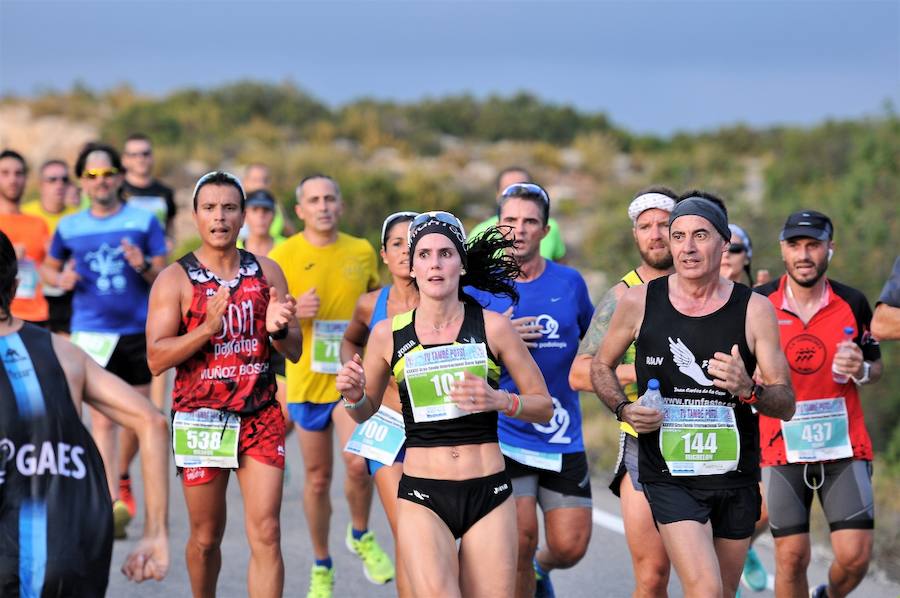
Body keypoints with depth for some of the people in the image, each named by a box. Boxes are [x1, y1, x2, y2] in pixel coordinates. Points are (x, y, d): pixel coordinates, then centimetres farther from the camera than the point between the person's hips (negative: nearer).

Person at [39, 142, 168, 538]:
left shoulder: (143, 221, 2)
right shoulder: (69, 228, 6)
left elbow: (164, 277, 3)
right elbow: (49, 267, 22)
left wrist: (144, 266, -18)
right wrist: (61, 279, 0)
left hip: (137, 331, 1)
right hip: (91, 331, -1)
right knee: (102, 418, -11)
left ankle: (121, 479, 35)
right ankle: (113, 504, -13)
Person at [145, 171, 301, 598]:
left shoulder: (267, 272, 5)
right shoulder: (176, 279, -4)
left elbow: (294, 352, 9)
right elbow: (156, 358, -12)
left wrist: (278, 330, -14)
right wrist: (208, 328, -26)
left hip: (261, 418, 2)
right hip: (200, 420, -2)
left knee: (265, 535, -8)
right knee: (206, 537, 10)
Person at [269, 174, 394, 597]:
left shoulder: (362, 252, 3)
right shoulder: (284, 256, -4)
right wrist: (294, 312, -21)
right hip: (306, 380, 0)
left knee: (358, 463, -18)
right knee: (317, 478, 7)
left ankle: (361, 536, 11)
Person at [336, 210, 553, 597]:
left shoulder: (492, 326, 0)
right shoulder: (388, 335, 2)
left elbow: (544, 406, 6)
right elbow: (365, 411, 17)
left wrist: (497, 400, -13)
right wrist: (353, 394, -5)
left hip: (488, 493, 1)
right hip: (422, 497, -1)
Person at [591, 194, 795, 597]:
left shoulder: (754, 310, -4)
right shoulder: (639, 302, -3)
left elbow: (786, 404, -2)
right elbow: (601, 366, 13)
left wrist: (748, 390, -23)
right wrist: (623, 409, -6)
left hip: (736, 478, 2)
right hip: (669, 477, -2)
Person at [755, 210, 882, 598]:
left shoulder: (853, 303, 1)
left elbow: (875, 367, 12)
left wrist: (861, 371, -11)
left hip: (845, 447, 1)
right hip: (782, 449, -1)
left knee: (855, 557, -5)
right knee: (791, 557, -2)